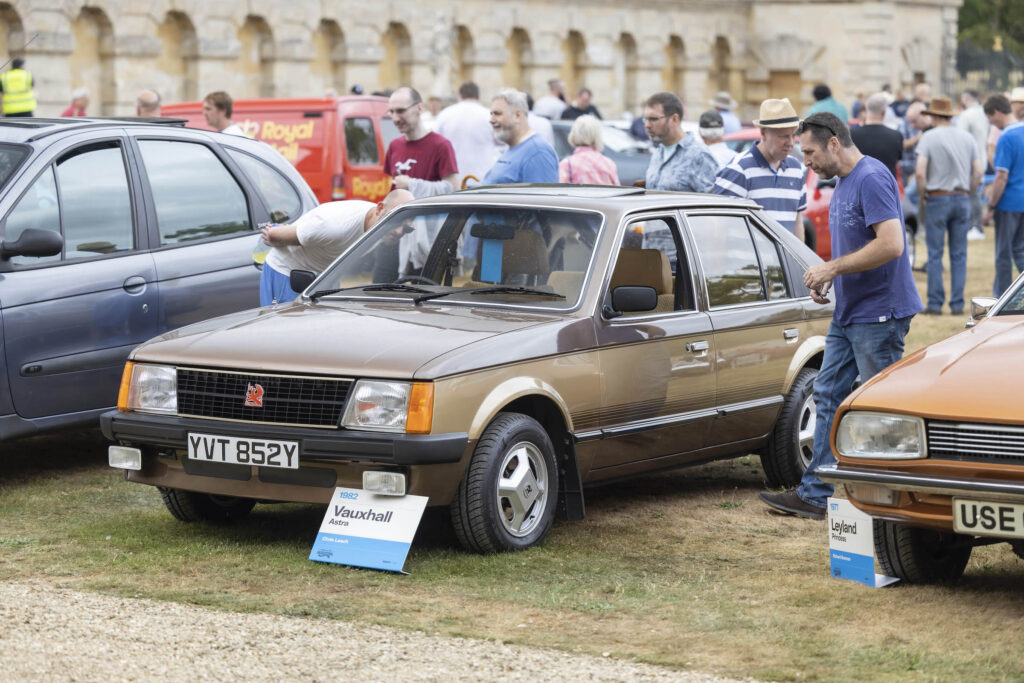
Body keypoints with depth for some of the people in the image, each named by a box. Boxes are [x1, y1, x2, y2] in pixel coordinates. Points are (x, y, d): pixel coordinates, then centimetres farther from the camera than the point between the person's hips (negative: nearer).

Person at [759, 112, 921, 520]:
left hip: (879, 315, -10)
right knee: (828, 396, 10)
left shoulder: (872, 178, -17)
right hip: (848, 313, 10)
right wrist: (827, 280, 6)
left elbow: (891, 244, -26)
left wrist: (833, 268, -21)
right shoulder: (843, 184, 14)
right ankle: (815, 494, 15)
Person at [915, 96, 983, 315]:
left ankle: (935, 303, 0)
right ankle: (957, 304, 6)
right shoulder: (967, 138, 7)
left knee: (935, 254, 1)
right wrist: (967, 193, 14)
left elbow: (920, 172, -15)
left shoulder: (929, 137, -6)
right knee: (959, 254, 7)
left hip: (937, 198, -4)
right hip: (962, 199, 4)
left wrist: (923, 195, -1)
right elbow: (978, 171, 5)